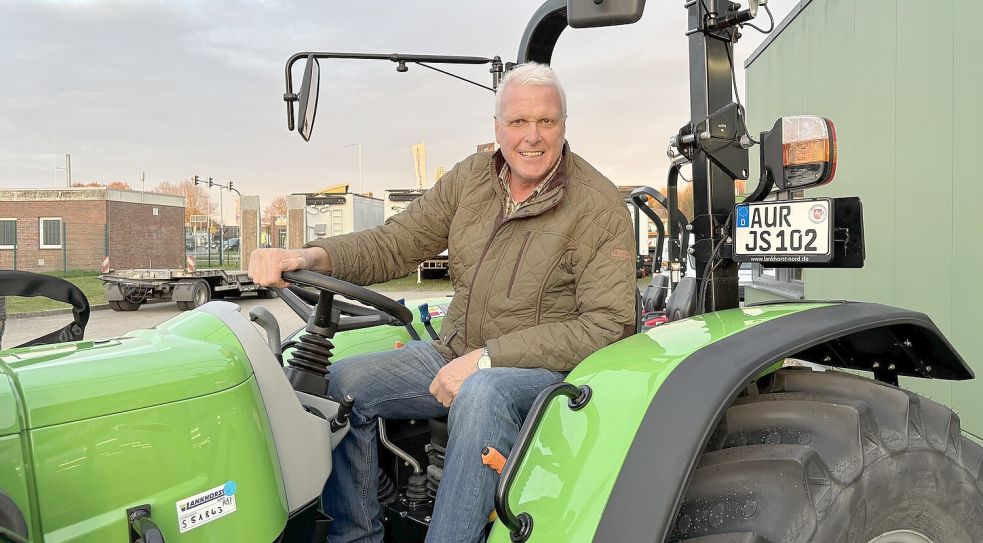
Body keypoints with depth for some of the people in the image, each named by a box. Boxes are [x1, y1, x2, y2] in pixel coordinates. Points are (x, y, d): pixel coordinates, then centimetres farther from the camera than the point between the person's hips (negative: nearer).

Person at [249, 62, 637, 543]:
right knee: (342, 382, -8)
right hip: (455, 357, 6)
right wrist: (312, 257, -18)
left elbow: (606, 324, -17)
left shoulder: (600, 207, -11)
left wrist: (486, 358, -23)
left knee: (482, 393, -37)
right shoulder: (471, 178, 4)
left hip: (543, 369, -5)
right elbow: (395, 243, 3)